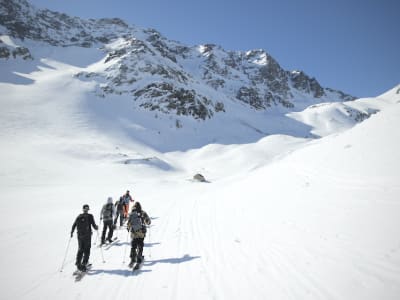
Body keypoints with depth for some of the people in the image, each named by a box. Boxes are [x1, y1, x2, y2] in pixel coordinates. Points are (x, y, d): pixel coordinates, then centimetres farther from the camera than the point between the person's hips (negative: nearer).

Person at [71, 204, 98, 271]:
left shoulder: (79, 217, 5)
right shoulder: (90, 216, -6)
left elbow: (74, 225, 7)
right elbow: (94, 225, -8)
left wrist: (72, 232, 22)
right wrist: (96, 227, 14)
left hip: (80, 236, 4)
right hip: (87, 236, -4)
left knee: (80, 249, 16)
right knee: (87, 250, 6)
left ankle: (78, 262, 5)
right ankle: (84, 263, -1)